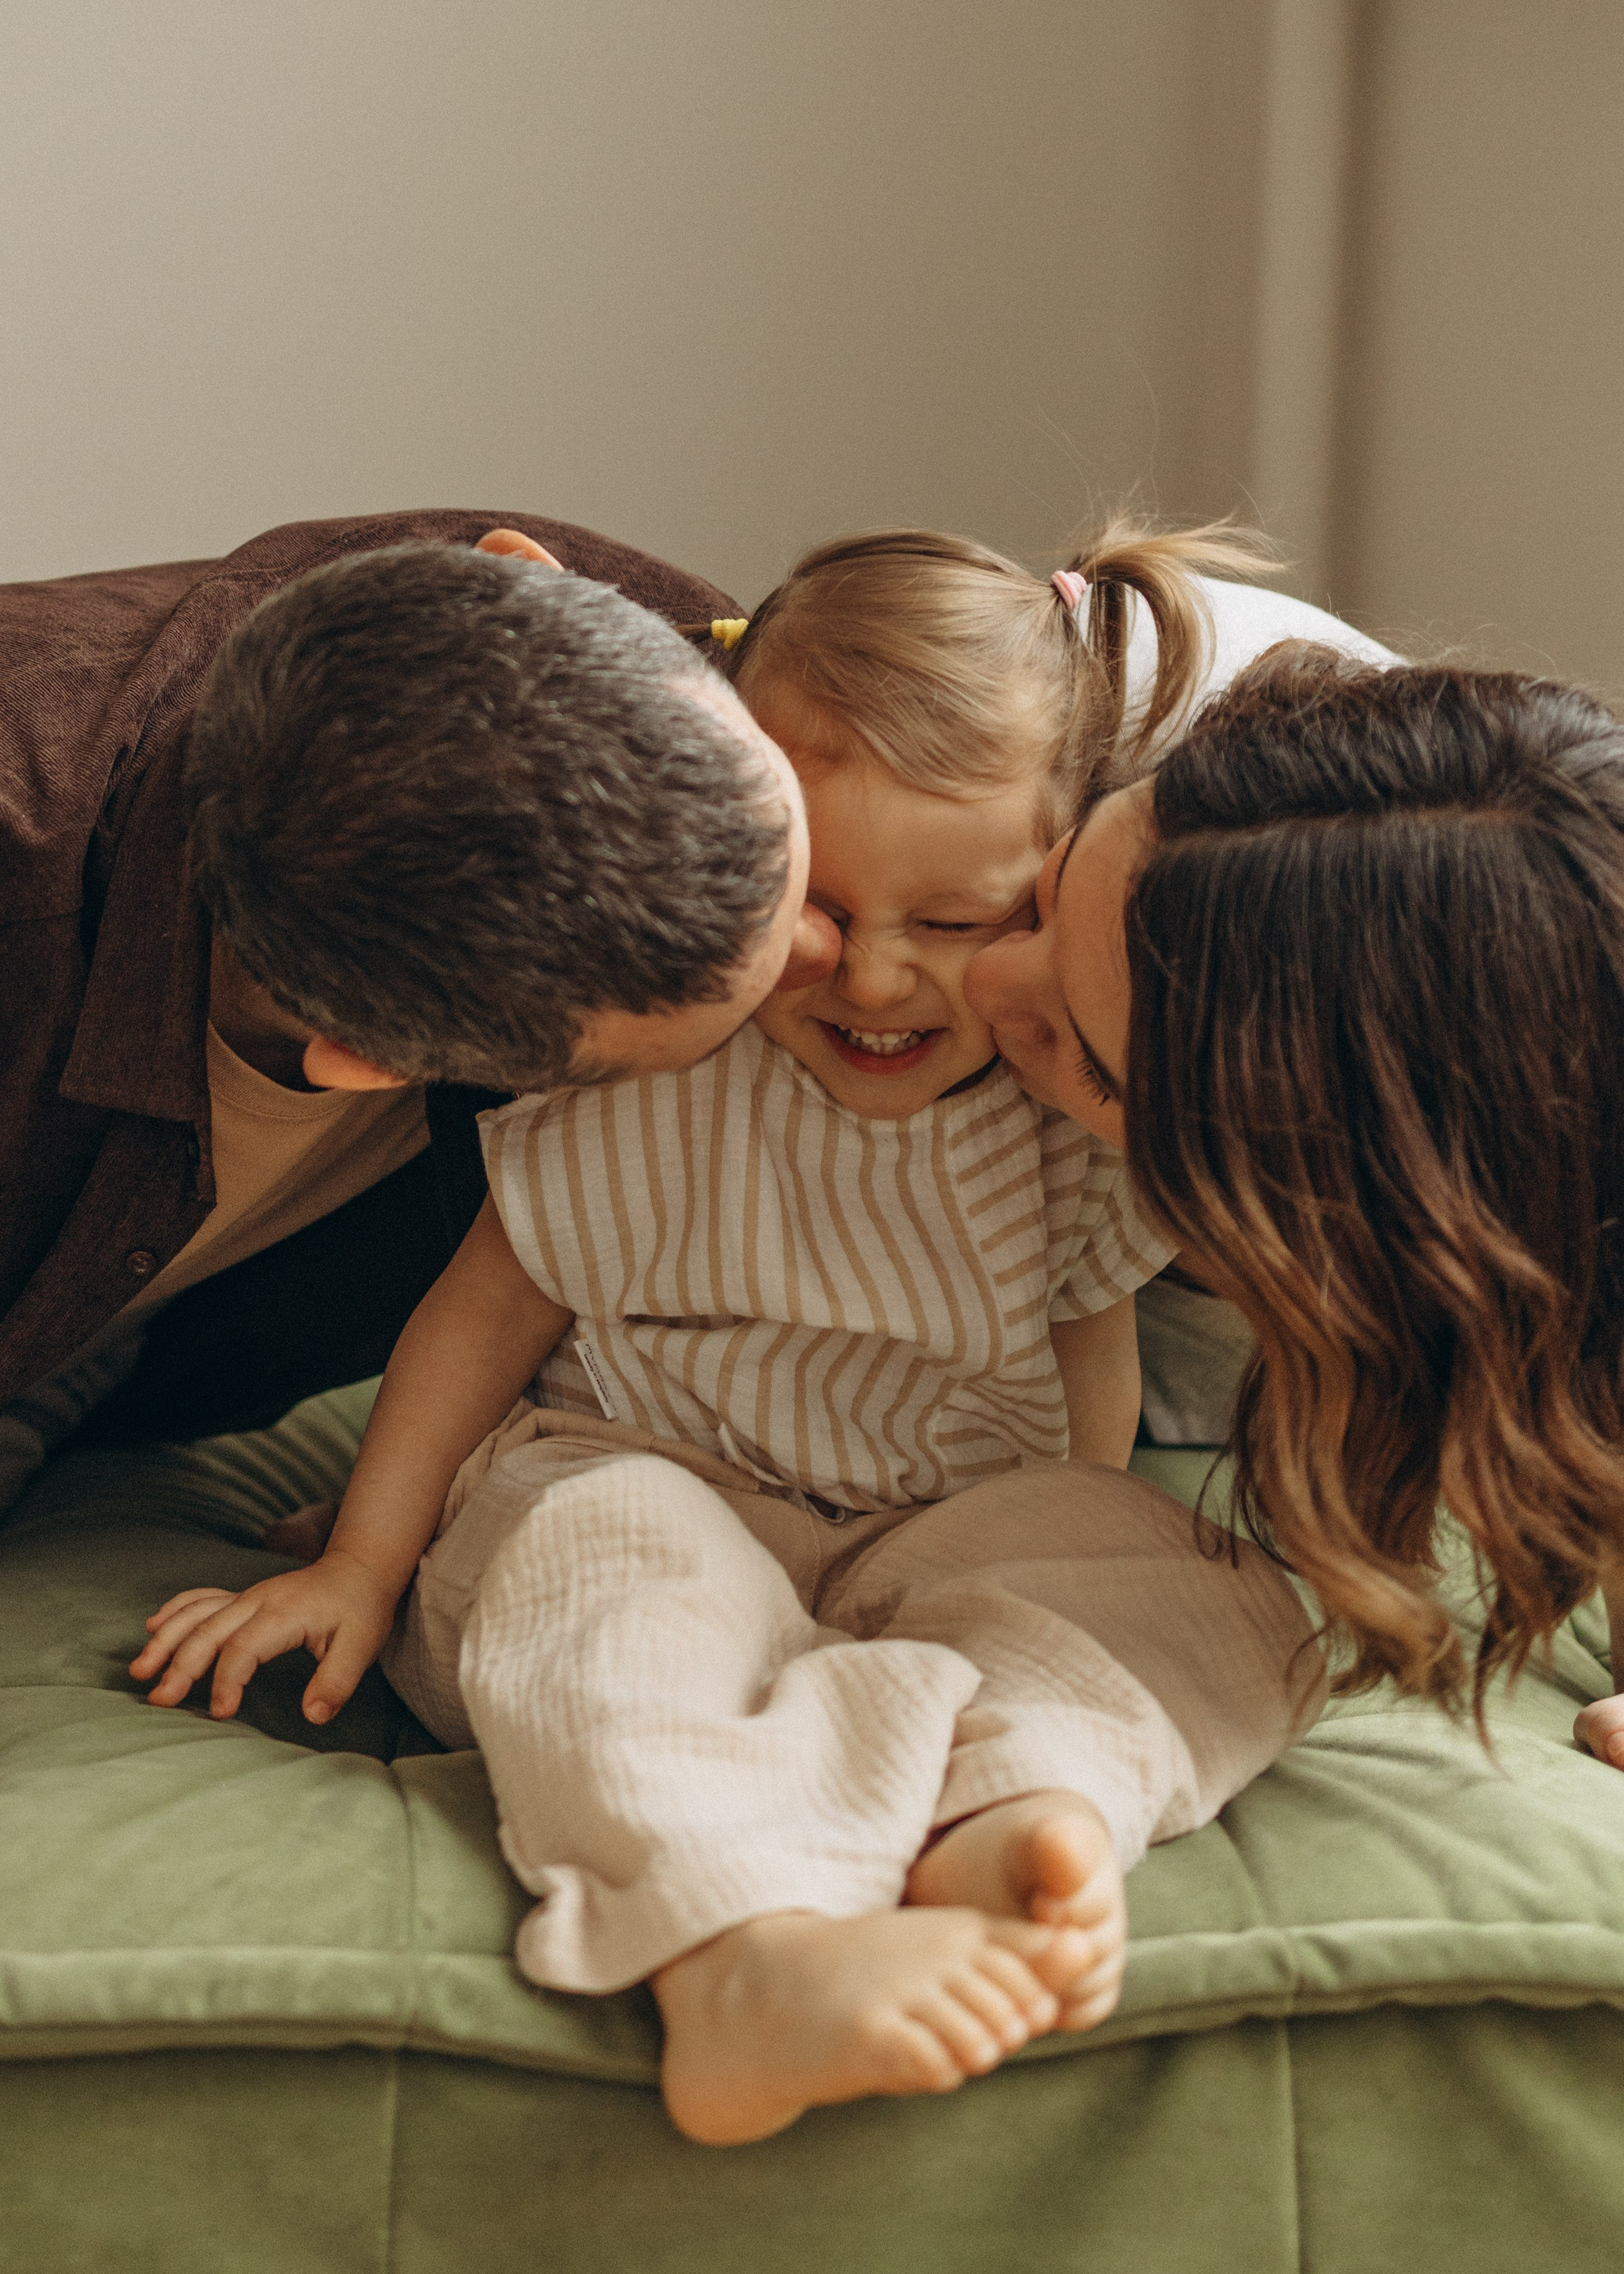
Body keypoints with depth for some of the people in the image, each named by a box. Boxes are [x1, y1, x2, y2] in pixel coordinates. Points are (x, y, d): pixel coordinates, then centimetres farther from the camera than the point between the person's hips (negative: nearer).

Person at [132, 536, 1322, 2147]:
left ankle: (1015, 1809, -52)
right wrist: (358, 1565, 0)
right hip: (645, 1472, -3)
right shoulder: (653, 1084, -13)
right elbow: (488, 1311, -2)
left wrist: (1095, 1563, 0)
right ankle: (741, 1956, -62)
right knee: (608, 1584, -38)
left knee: (1211, 1601, -23)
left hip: (954, 1521, 3)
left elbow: (1091, 1354, 12)